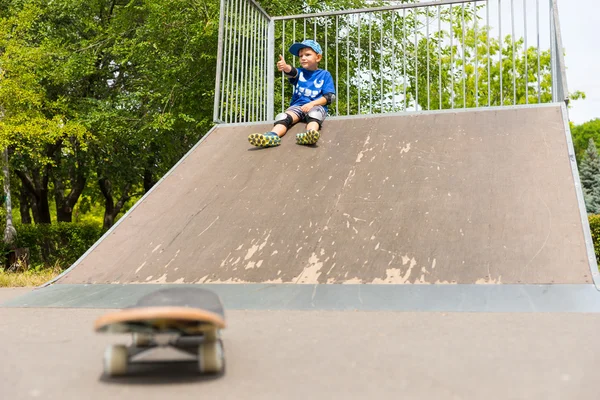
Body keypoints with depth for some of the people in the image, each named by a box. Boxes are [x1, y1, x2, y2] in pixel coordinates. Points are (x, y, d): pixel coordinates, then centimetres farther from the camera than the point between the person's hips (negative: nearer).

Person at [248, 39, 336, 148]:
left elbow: (329, 97, 0)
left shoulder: (325, 75, 10)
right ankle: (272, 136, -55)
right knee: (283, 117, -27)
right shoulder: (299, 72, 17)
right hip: (298, 105, 3)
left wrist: (312, 103, -16)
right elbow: (292, 72, -9)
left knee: (314, 114, -38)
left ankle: (310, 133, -69)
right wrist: (285, 67, -36)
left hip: (316, 106, -3)